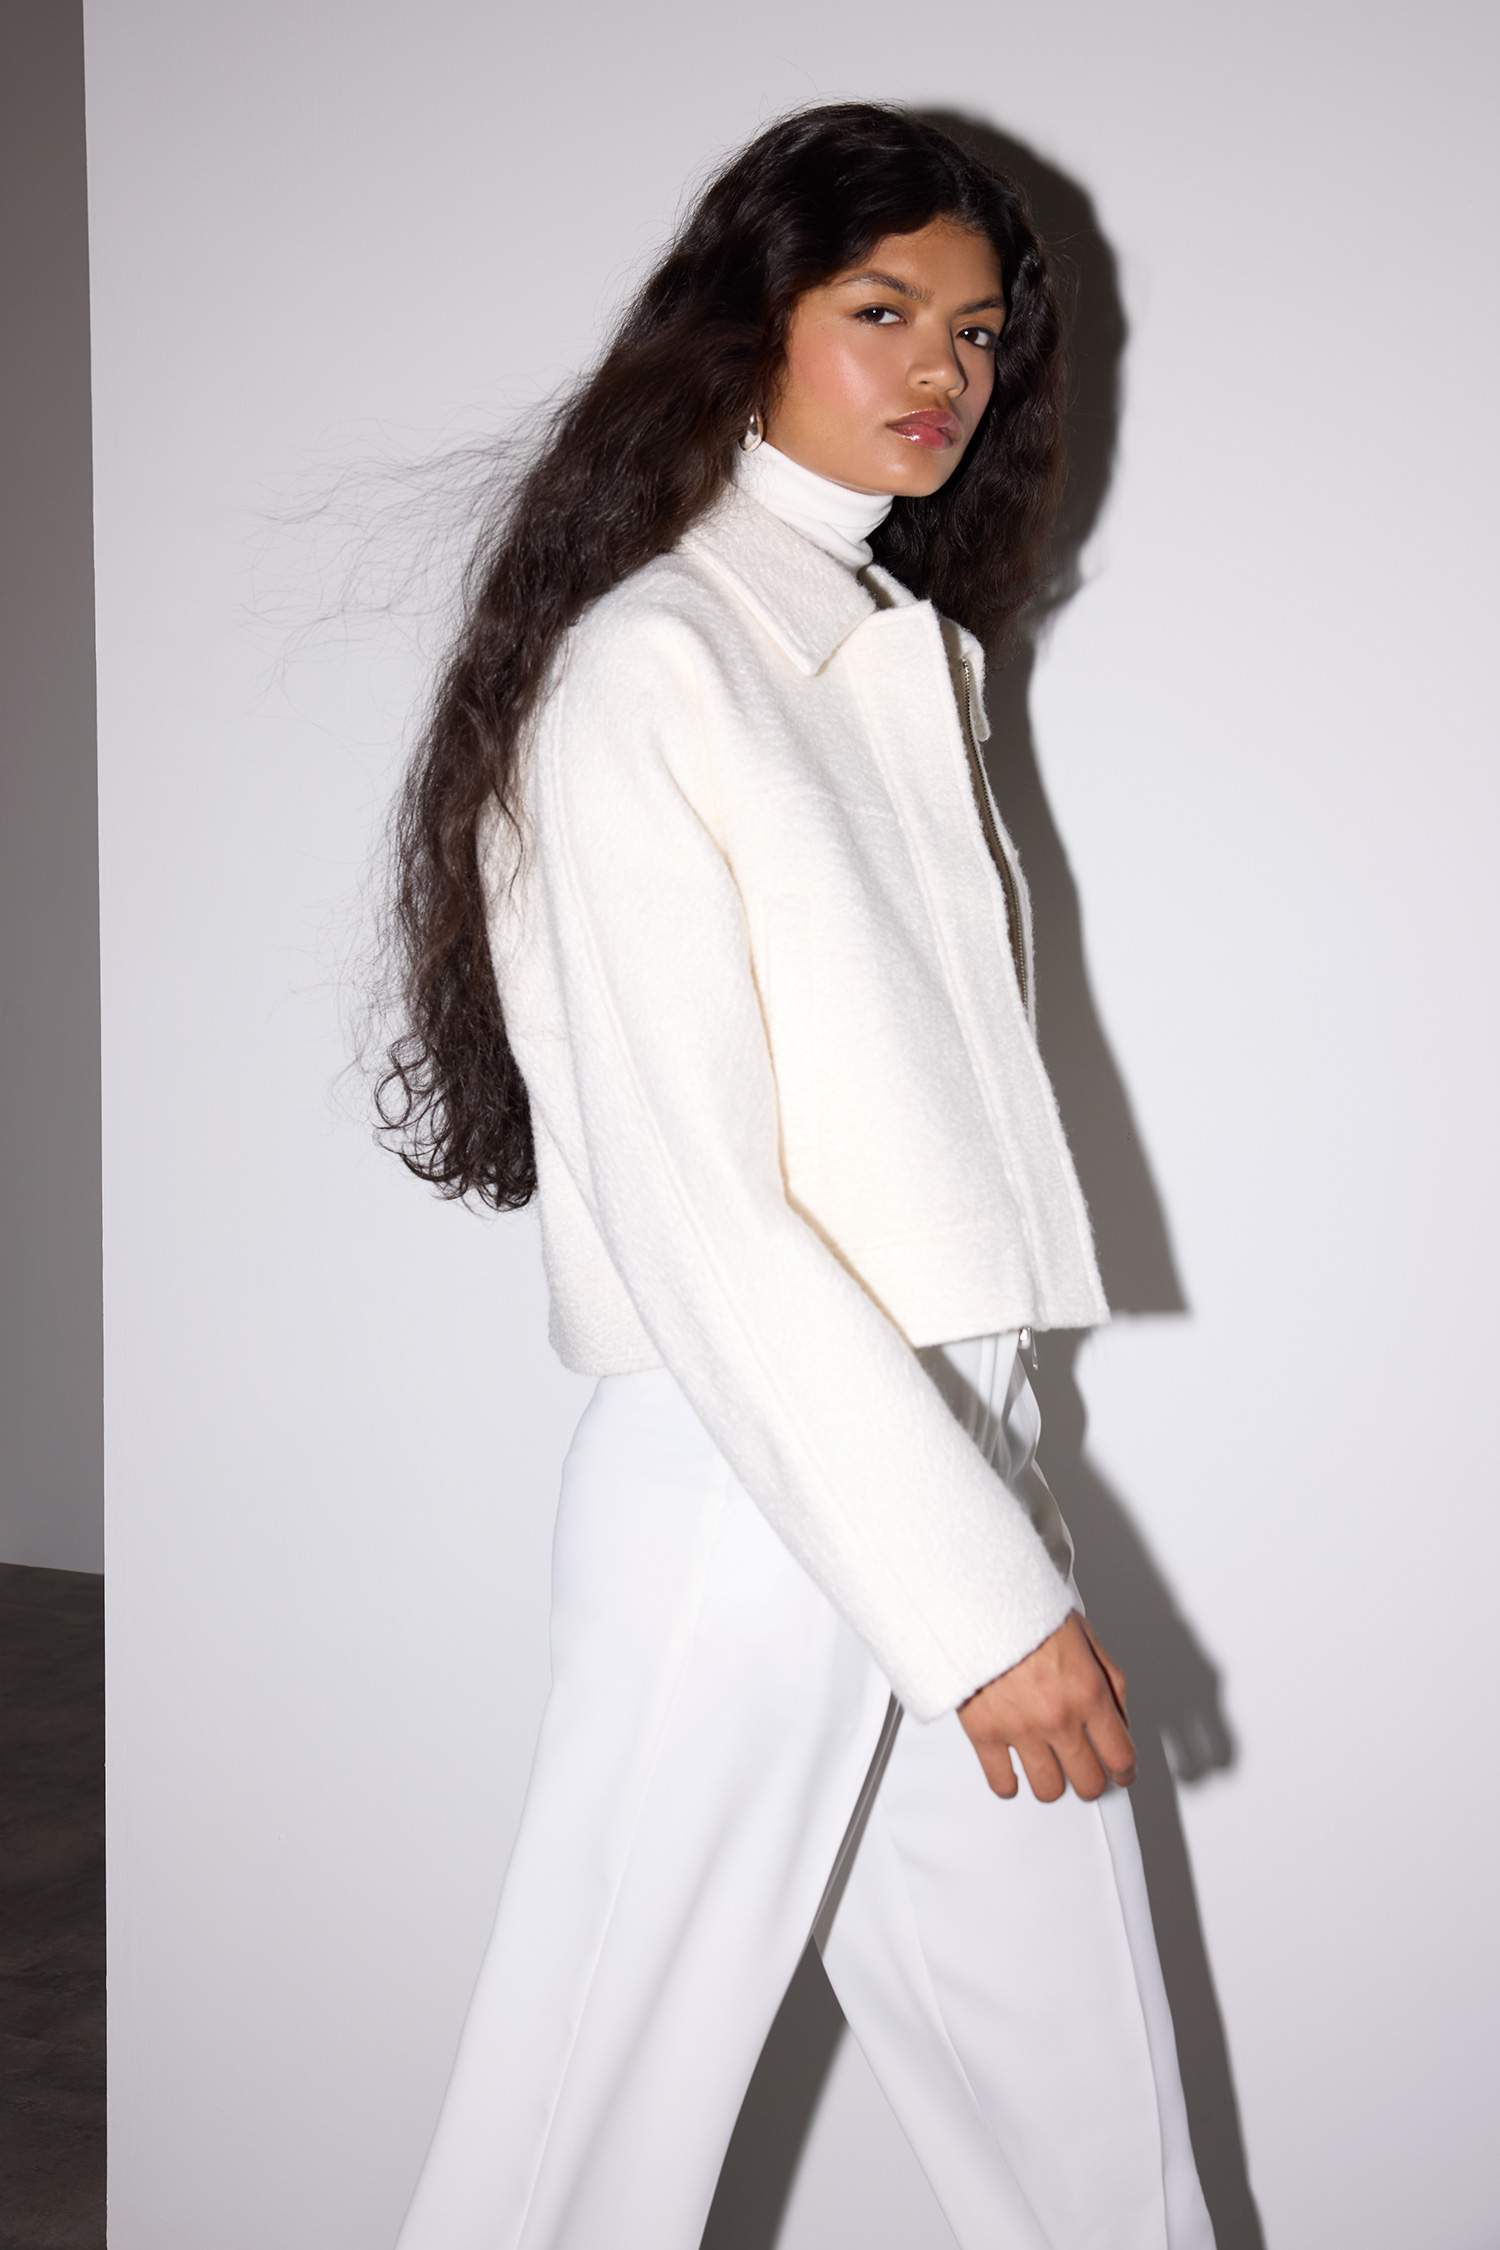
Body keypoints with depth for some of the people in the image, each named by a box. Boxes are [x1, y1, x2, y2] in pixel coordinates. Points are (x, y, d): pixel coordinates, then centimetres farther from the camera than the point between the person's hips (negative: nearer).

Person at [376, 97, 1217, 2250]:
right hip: (746, 1489, -8)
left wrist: (1005, 1533, 12)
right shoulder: (646, 669, -11)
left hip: (957, 1446, 8)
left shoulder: (914, 655, 16)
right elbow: (685, 1209, -18)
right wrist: (976, 1590, -19)